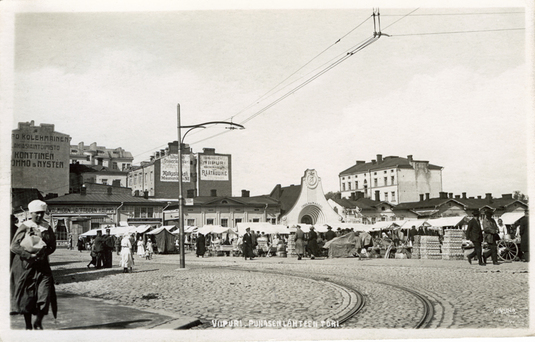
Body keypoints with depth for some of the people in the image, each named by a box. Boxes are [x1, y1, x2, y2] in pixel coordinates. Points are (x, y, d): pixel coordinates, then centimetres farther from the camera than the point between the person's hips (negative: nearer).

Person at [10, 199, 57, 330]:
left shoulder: (47, 228, 8)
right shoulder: (24, 227, -1)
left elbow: (52, 246, 8)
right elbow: (14, 246, -7)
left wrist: (43, 253, -12)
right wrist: (29, 256, -17)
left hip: (42, 265, 2)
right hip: (25, 266, -2)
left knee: (45, 294, -8)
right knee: (27, 296, 2)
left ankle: (38, 322, 11)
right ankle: (28, 326, 17)